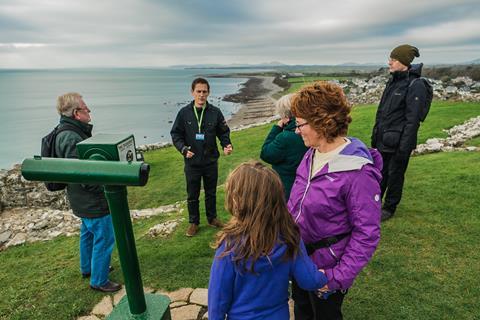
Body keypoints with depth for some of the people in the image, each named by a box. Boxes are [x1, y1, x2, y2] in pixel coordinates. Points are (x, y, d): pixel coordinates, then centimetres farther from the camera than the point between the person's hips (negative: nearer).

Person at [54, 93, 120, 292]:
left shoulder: (69, 133, 7)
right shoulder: (71, 139, -27)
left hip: (83, 200, 11)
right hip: (93, 201, -11)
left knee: (88, 233, 26)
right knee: (104, 239, 2)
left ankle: (87, 268, 45)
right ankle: (99, 281, 18)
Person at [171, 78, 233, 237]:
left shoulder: (215, 112, -5)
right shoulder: (184, 112, -6)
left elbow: (224, 132, 3)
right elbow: (175, 134, -1)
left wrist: (226, 145, -16)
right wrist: (183, 149, -17)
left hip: (211, 161, 1)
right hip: (192, 162, -1)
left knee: (211, 193, 18)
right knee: (192, 195, 12)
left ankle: (212, 218, 37)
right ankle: (194, 222, 30)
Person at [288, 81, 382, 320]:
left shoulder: (358, 173, -28)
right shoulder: (312, 154, -7)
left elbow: (367, 233, -23)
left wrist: (340, 277, -22)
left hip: (324, 265, -6)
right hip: (298, 257, 6)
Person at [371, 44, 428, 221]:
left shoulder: (415, 85, -14)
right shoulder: (392, 81, 9)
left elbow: (412, 120, -17)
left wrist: (404, 148, -17)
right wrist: (375, 134, 15)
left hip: (398, 142, -7)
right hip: (383, 139, 7)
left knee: (395, 175, 8)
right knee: (379, 172, 15)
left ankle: (389, 208, 25)